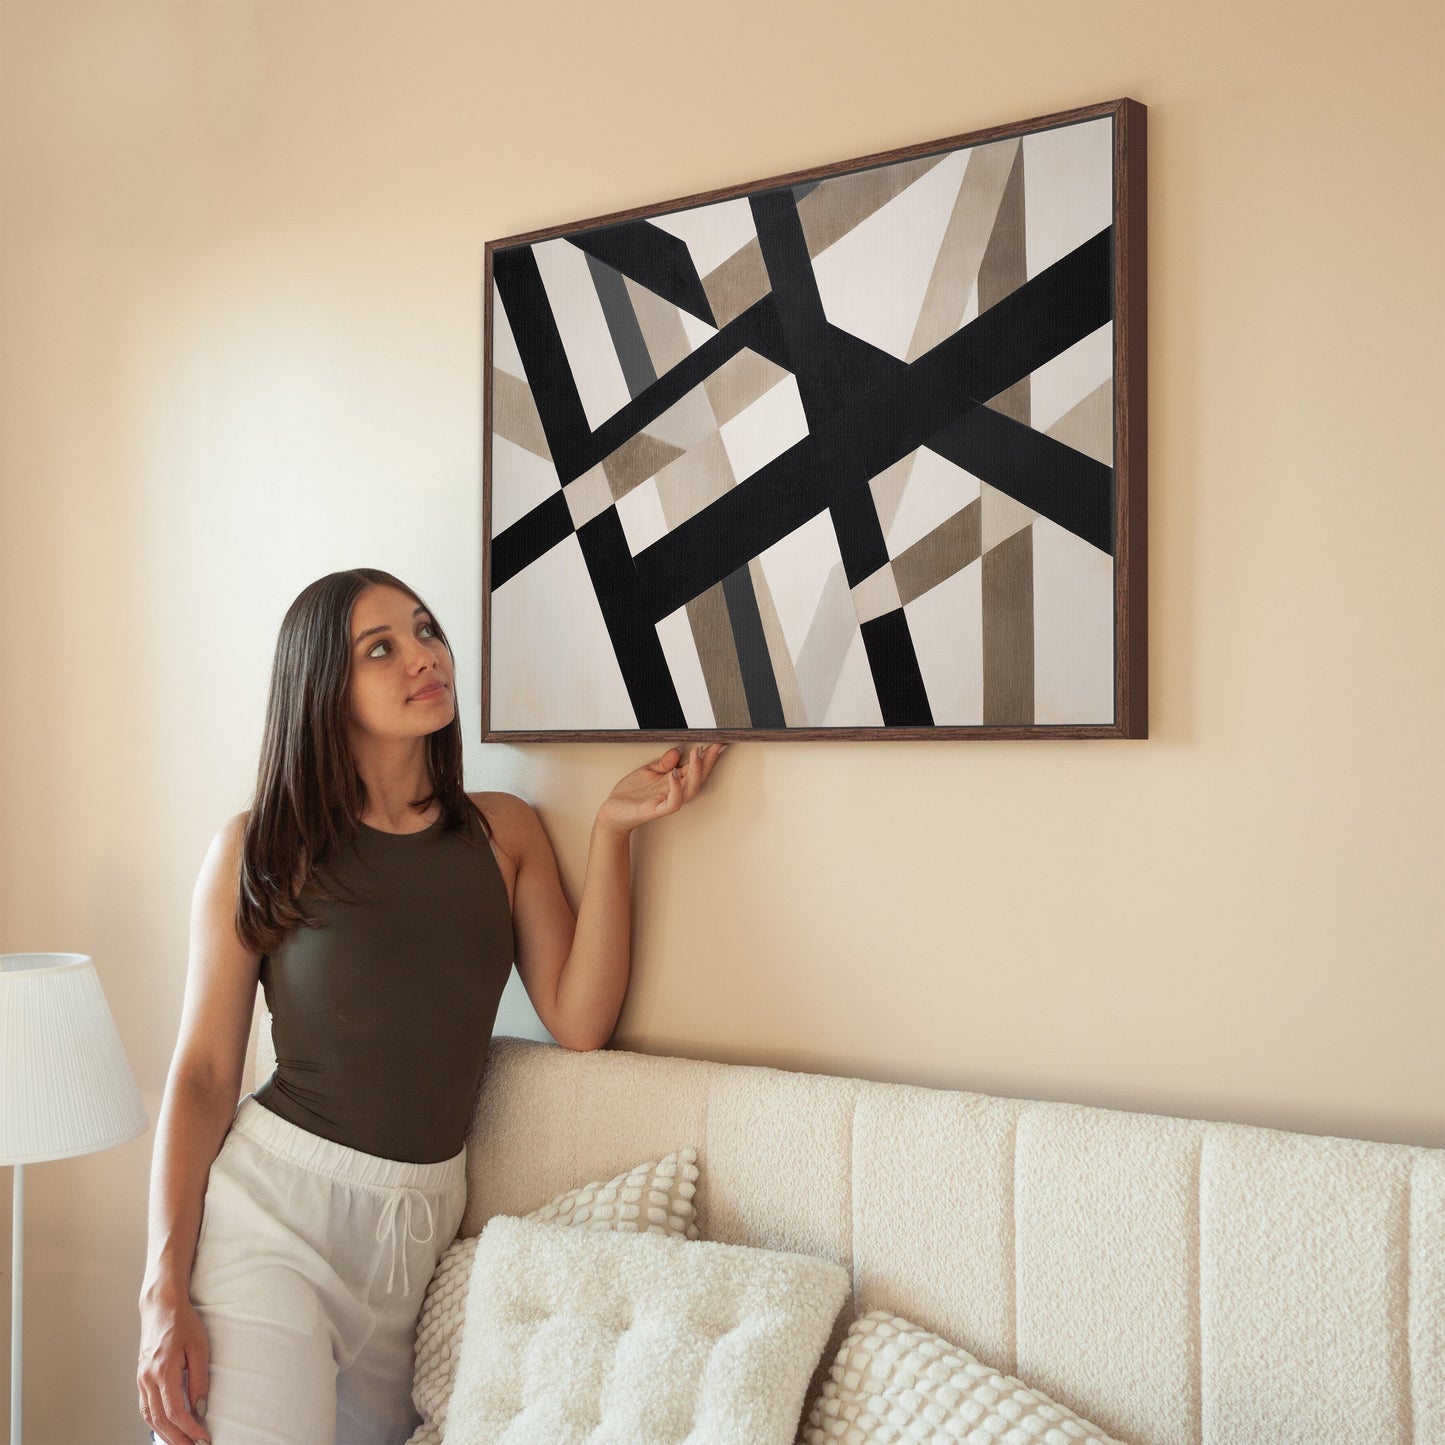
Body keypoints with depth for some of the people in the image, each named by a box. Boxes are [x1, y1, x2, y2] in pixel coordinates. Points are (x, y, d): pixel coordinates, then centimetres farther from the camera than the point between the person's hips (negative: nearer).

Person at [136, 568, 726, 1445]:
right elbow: (202, 1075, -5)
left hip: (424, 1218, 4)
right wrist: (165, 1291, -11)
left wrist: (614, 831, -10)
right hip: (269, 1204, -3)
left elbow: (578, 1021, -5)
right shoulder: (261, 851, -5)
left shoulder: (504, 832, 5)